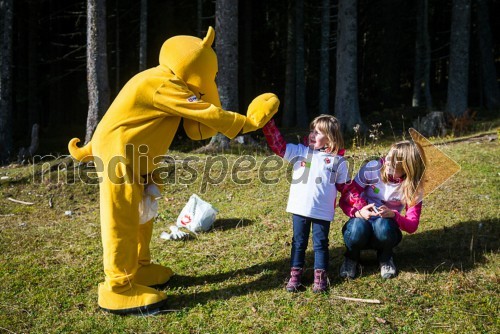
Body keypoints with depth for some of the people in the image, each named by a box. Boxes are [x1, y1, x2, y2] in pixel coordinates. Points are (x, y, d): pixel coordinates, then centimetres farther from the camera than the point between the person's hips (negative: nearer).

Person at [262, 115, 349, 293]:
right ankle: (295, 274, 21)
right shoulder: (299, 152, 4)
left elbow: (344, 187, 7)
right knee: (298, 242, 12)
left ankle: (320, 276, 20)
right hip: (299, 208, 2)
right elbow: (277, 143, -3)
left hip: (323, 211, -2)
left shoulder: (338, 161, 0)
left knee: (320, 244, 9)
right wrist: (267, 121, -12)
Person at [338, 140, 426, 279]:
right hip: (362, 222, 0)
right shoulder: (372, 169, -15)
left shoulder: (412, 187, -12)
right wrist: (358, 212, -32)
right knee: (358, 228, -37)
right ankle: (352, 257, -2)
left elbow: (412, 225, -14)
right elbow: (345, 198, -11)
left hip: (385, 226, 1)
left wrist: (393, 215, -35)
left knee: (383, 225, -37)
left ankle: (385, 257, -2)